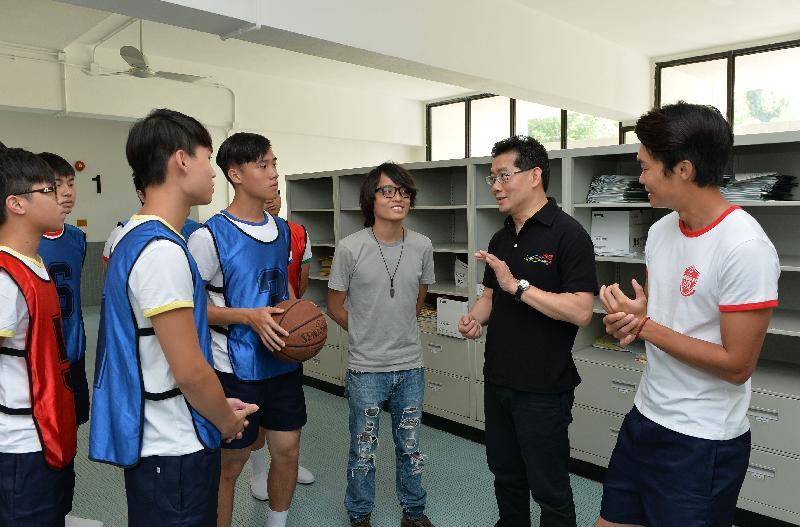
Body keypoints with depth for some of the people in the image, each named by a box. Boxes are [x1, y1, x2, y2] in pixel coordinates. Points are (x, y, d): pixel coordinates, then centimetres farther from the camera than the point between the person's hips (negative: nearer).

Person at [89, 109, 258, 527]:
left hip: (154, 441, 9)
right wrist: (227, 421, -4)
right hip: (174, 449, -9)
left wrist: (219, 408, 14)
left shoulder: (134, 238, 8)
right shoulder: (162, 249, -23)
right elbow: (190, 371, -23)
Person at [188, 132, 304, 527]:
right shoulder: (210, 236, -14)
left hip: (284, 363, 6)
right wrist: (249, 316, -22)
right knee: (230, 463, 9)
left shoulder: (282, 230, 6)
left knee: (288, 451, 16)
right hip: (236, 369, -6)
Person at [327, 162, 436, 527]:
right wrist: (367, 336, 3)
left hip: (410, 365, 3)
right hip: (366, 368, -3)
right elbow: (335, 307, -2)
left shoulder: (422, 247, -3)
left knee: (411, 446, 17)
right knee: (363, 449, 13)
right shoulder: (350, 248, -13)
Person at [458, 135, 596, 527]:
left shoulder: (568, 234, -15)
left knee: (549, 488, 8)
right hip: (497, 380, 7)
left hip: (544, 388, -7)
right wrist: (475, 318, -4)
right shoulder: (501, 238, 9)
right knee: (506, 476, 22)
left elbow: (581, 311, -22)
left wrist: (519, 286, -25)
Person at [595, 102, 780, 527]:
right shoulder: (661, 230, 2)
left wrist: (643, 325, -18)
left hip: (704, 443, -7)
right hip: (645, 415, 7)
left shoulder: (745, 248, -22)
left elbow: (737, 365, -21)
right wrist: (625, 322, -8)